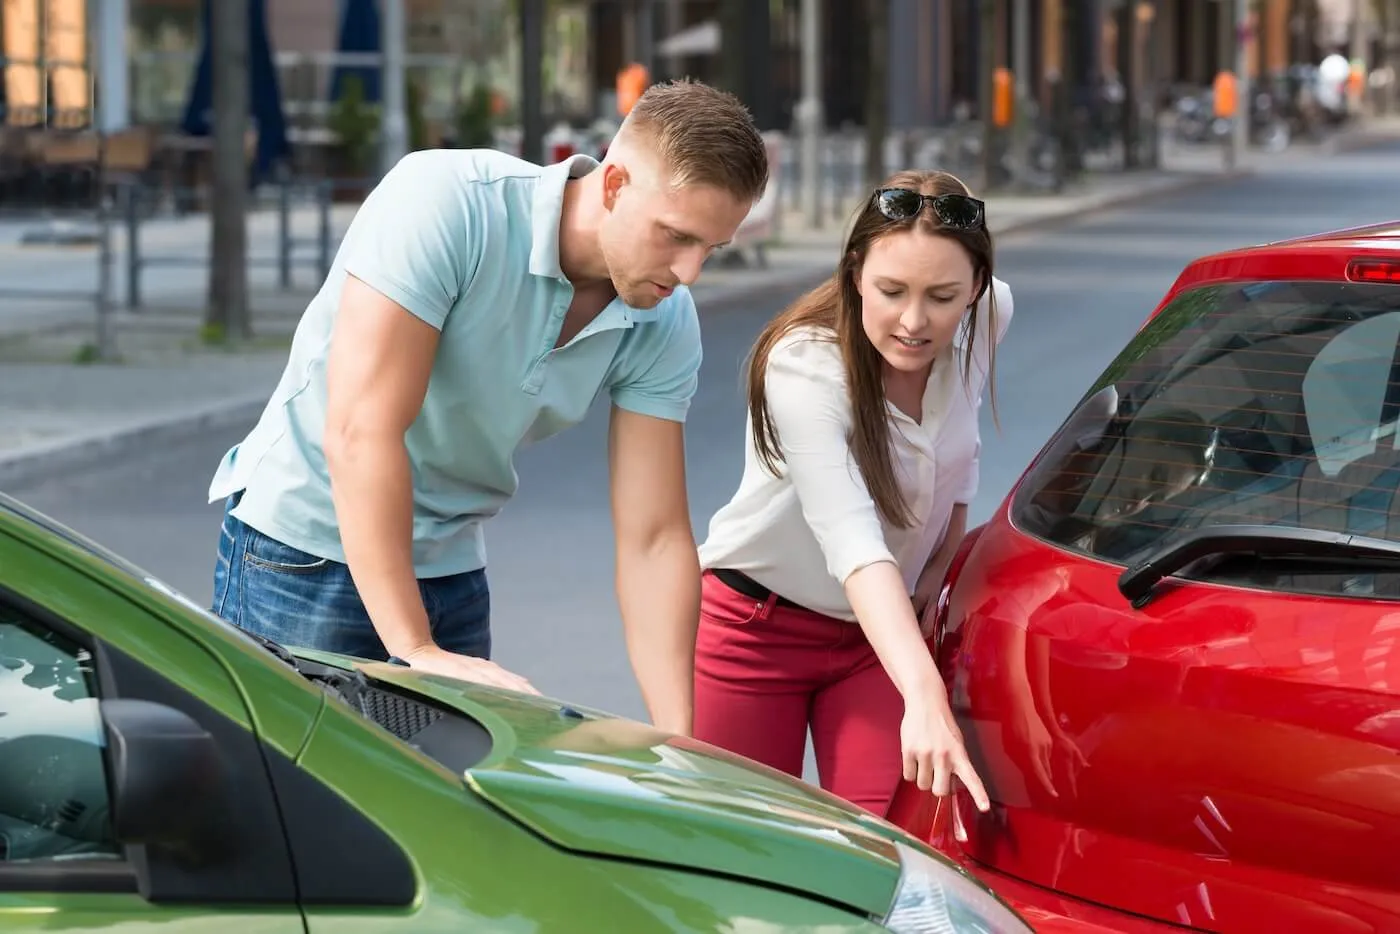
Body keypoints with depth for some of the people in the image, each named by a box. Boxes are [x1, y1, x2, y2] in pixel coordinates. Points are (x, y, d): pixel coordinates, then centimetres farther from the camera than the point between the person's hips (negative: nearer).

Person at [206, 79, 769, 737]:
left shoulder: (663, 325, -8)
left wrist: (678, 741, -16)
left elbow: (654, 540, -6)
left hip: (452, 569, 5)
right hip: (305, 546, -5)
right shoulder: (445, 201, -25)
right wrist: (416, 652, -30)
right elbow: (361, 431, -28)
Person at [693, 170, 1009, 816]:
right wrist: (923, 697, -55)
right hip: (757, 628, -4)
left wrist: (940, 572, -2)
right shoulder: (803, 367, -31)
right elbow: (853, 543, -44)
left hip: (885, 628, 4)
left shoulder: (988, 318, -13)